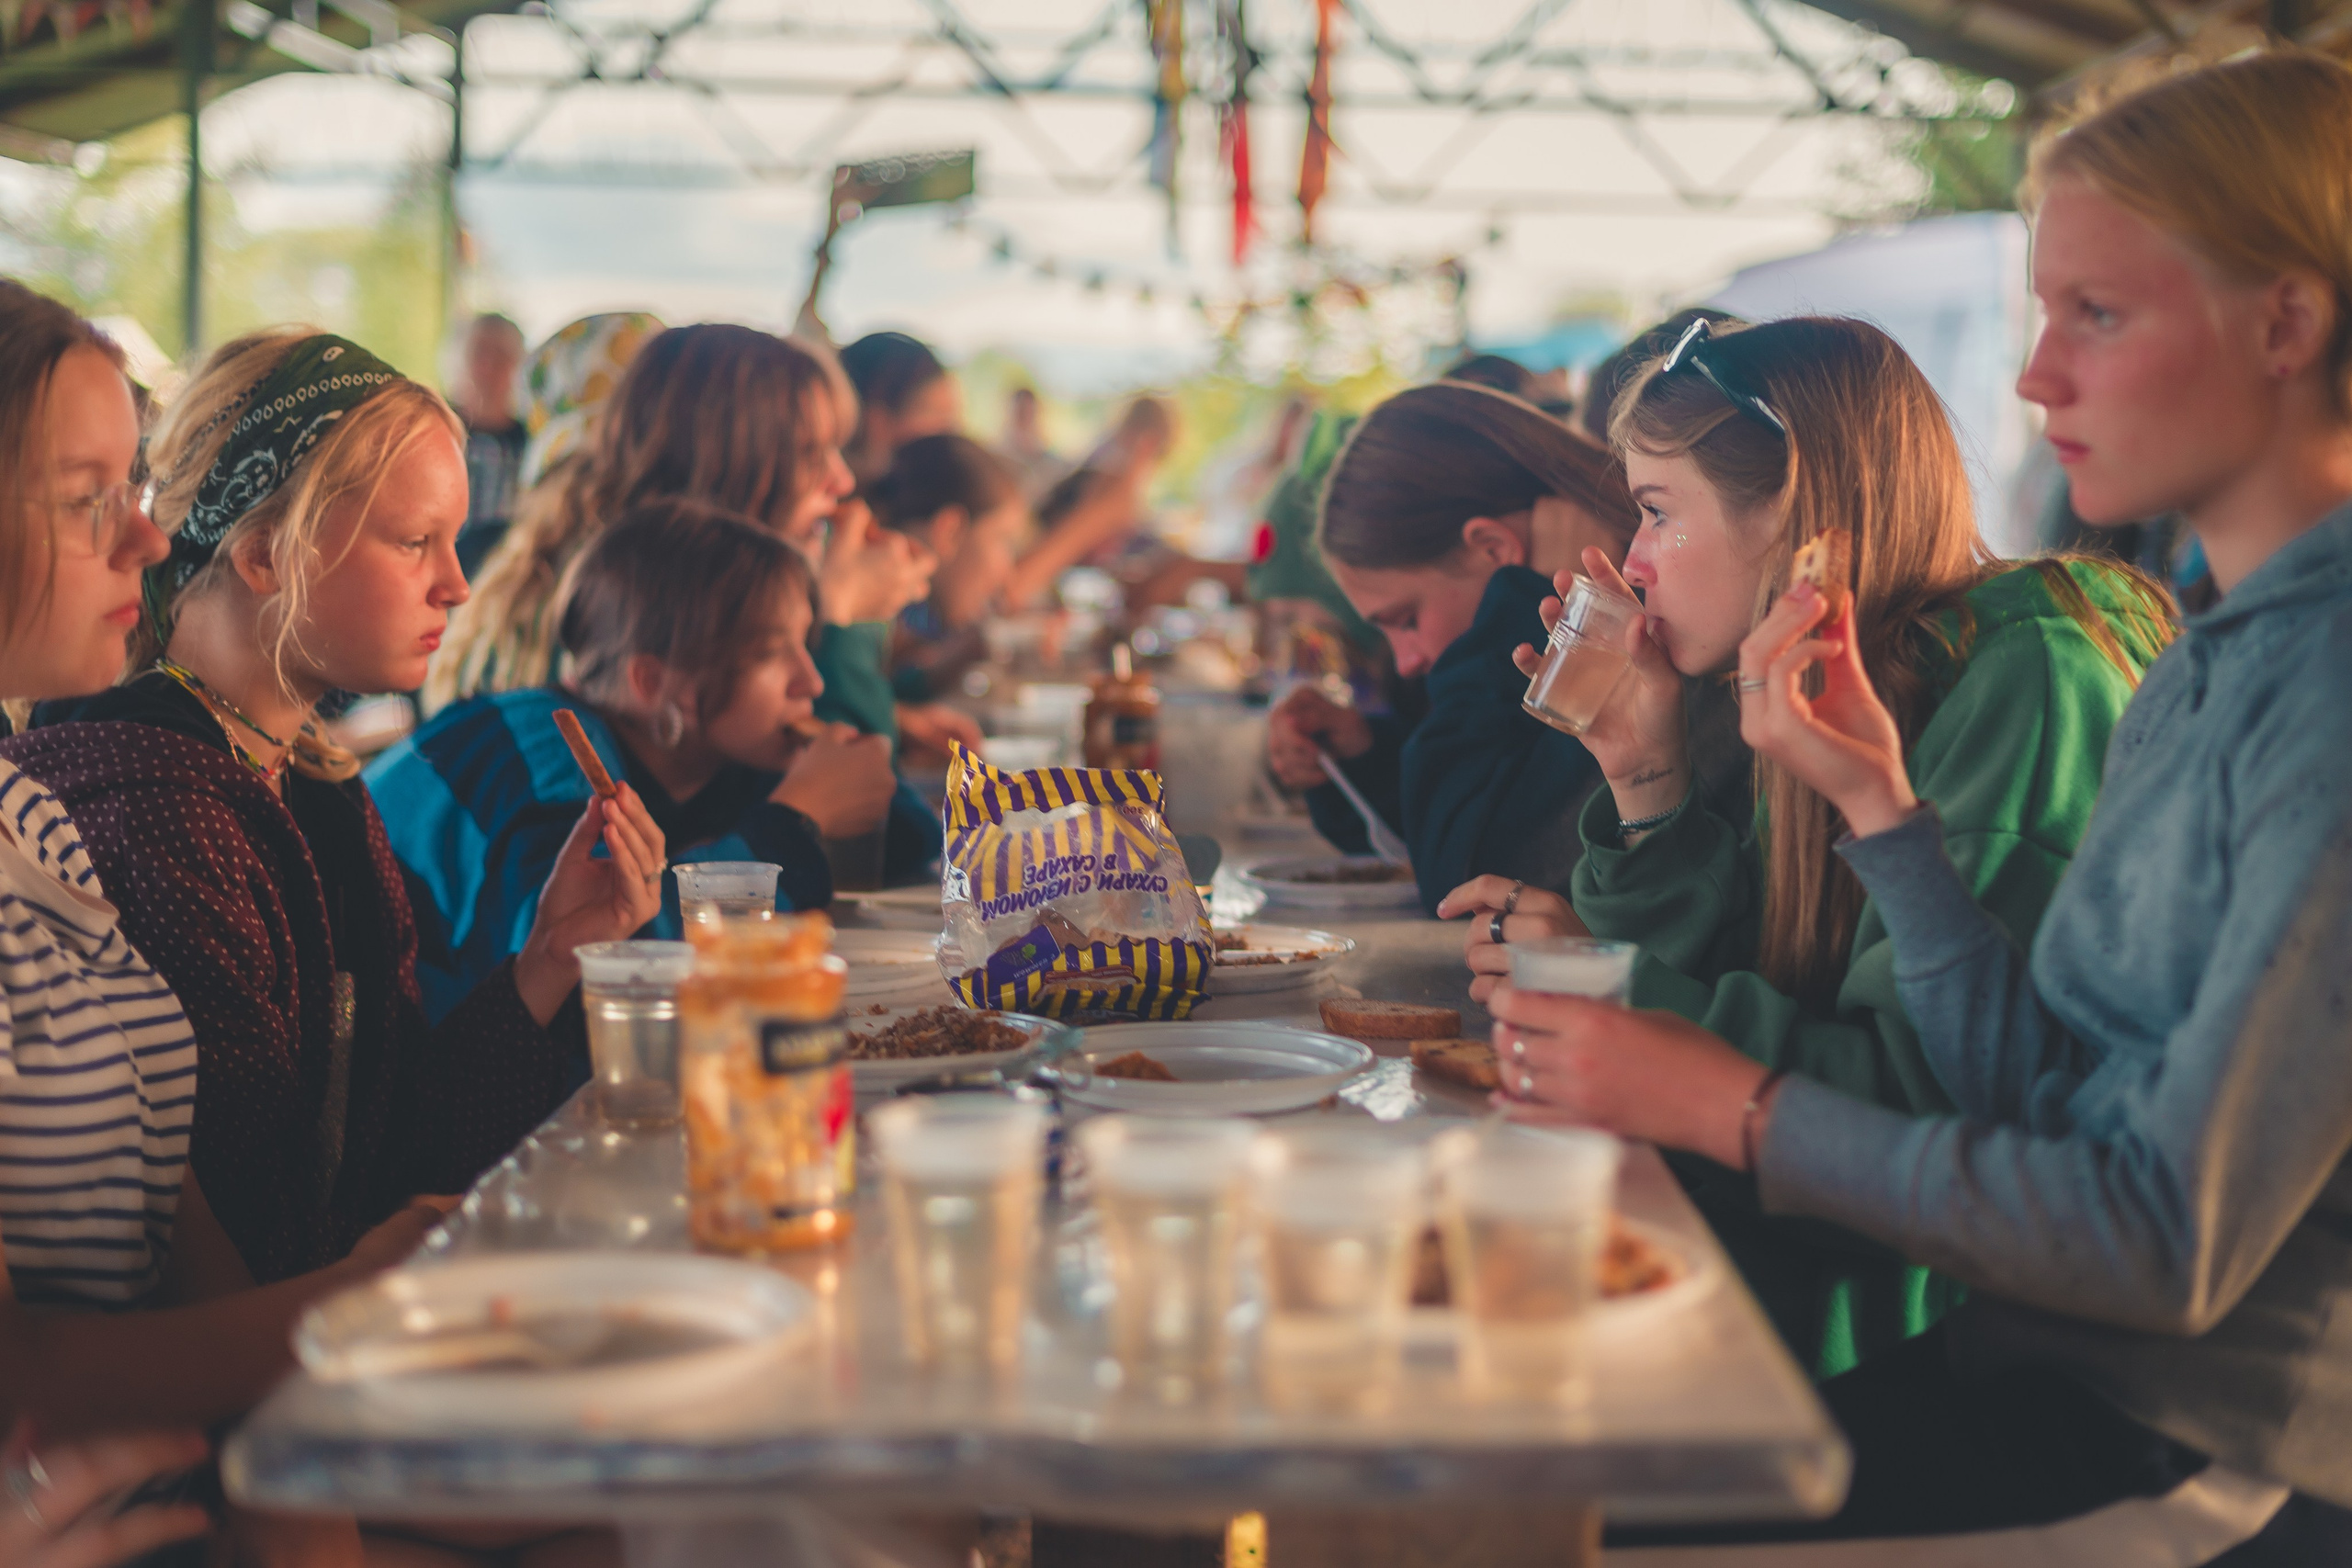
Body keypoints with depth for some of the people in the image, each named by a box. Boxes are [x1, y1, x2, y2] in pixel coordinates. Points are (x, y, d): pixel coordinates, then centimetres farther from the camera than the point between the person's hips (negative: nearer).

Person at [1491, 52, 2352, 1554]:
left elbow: (2174, 1245, -22)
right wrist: (1877, 798, -2)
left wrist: (1735, 1107, -15)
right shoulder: (2202, 672, 10)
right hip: (2057, 1371, 8)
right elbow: (2033, 1089, 7)